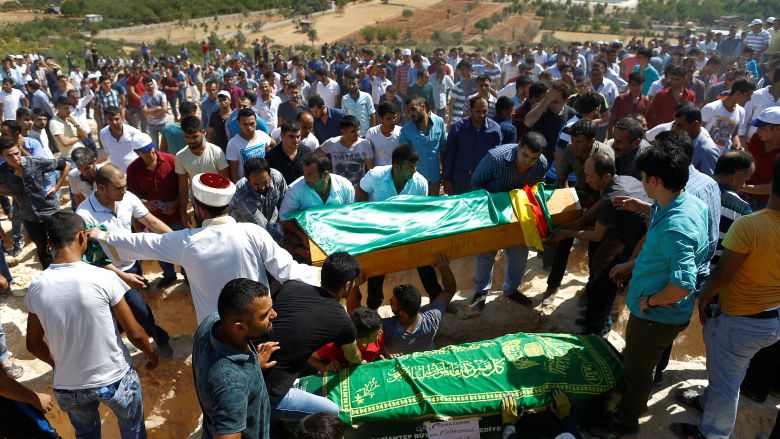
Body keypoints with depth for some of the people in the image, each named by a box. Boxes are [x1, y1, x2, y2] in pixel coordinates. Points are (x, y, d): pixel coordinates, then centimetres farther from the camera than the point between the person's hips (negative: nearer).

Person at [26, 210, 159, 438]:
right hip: (114, 379, -3)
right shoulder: (103, 278, -22)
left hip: (68, 385, 4)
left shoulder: (37, 287, -11)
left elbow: (34, 344, 3)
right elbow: (135, 333, -14)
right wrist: (151, 353, 6)